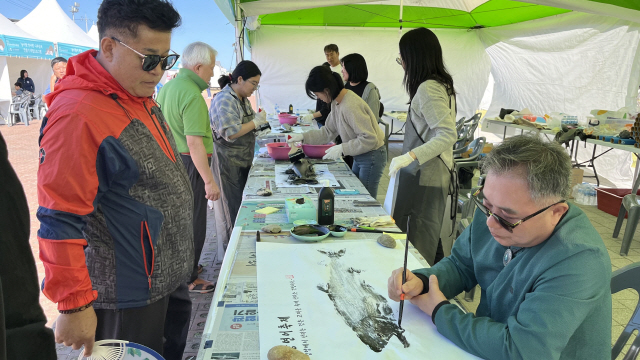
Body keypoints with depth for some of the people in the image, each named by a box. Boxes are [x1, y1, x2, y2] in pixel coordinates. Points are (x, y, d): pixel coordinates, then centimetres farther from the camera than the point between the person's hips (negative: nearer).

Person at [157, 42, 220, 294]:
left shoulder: (167, 88, 11)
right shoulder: (192, 96, -20)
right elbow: (194, 143, -25)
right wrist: (209, 181, -23)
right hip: (188, 164, -10)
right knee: (192, 223, 2)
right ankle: (188, 279, 14)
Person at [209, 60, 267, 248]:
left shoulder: (242, 98, 12)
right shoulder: (225, 100, -19)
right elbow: (230, 133, -26)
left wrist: (258, 125, 5)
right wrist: (256, 122, -18)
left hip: (242, 161, 9)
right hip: (227, 162, -9)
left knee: (243, 203, 15)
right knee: (232, 206, 2)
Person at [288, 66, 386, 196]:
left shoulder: (350, 106, -28)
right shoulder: (336, 102, 1)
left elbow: (369, 139, -27)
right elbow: (328, 131, 10)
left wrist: (342, 149, -24)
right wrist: (303, 137, 3)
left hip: (371, 156, -9)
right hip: (359, 157, 9)